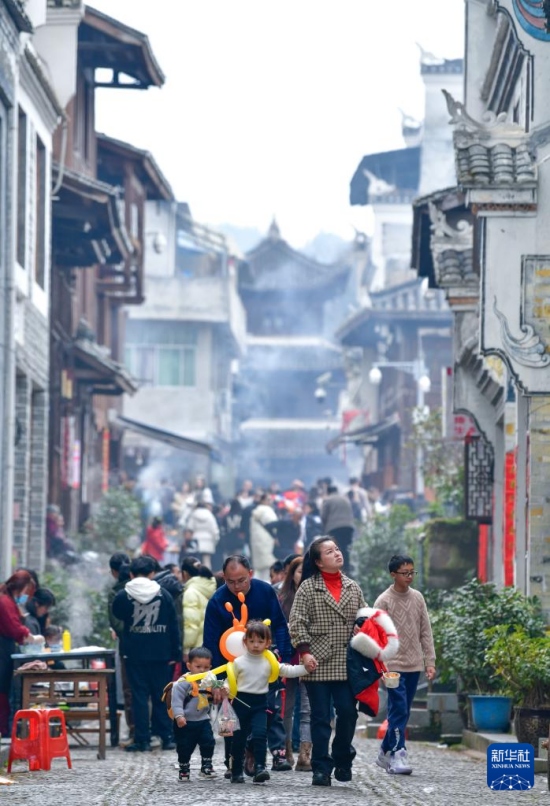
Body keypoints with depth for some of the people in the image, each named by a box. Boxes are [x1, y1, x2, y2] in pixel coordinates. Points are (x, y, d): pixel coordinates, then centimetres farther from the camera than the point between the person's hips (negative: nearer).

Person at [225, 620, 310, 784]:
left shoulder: (269, 663, 4)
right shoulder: (238, 663, 1)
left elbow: (287, 671, -1)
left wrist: (305, 668, -13)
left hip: (260, 704, 0)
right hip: (241, 703, 0)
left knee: (260, 734, -17)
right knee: (238, 738, 6)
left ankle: (259, 768, -20)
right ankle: (236, 772, 15)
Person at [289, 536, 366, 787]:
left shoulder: (353, 588, 12)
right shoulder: (308, 587, 0)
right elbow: (297, 622, -4)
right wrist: (304, 651, -13)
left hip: (347, 665, 3)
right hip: (318, 663, -3)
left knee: (348, 713, 0)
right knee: (320, 717, 0)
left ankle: (342, 761, 19)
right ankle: (321, 768, 4)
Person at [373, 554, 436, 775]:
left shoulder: (417, 598, 9)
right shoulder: (384, 601, -5)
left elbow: (425, 632, 12)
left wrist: (430, 661, 7)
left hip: (414, 665, 5)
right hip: (393, 665, -5)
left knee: (402, 712, 9)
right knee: (399, 710, -12)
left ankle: (386, 752, 20)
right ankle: (397, 755, -12)